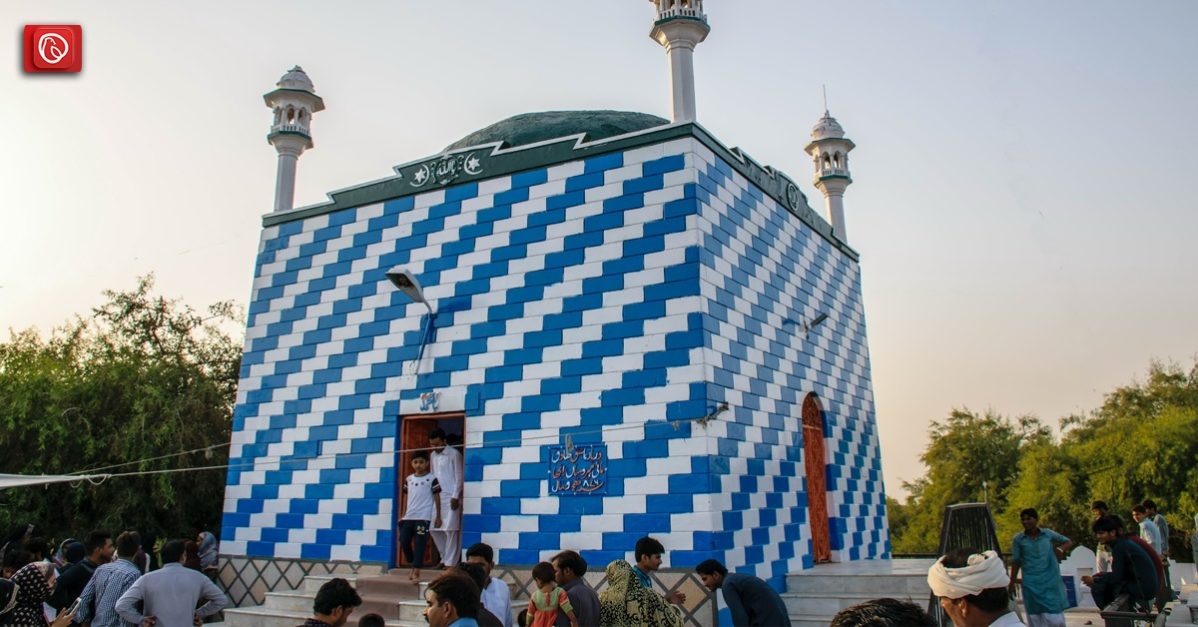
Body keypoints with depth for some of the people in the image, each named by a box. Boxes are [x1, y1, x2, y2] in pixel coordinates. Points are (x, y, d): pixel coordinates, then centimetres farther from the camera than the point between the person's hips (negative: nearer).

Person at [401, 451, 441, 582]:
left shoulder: (431, 479, -2)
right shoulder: (408, 479, 11)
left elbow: (437, 497, 0)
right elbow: (407, 498, 18)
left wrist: (438, 516, 0)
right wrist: (403, 515, 15)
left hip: (424, 517, -5)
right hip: (409, 517, 5)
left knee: (420, 544, -5)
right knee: (404, 542, 1)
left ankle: (416, 572, 0)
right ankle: (413, 566, 22)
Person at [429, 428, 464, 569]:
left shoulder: (454, 454, -7)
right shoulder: (433, 455, 13)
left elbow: (459, 477, -9)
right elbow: (433, 476, 17)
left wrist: (455, 496, -14)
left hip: (451, 497, -7)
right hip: (437, 497, 7)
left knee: (451, 530, -7)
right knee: (435, 529, 6)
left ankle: (450, 563, -3)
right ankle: (445, 558, 20)